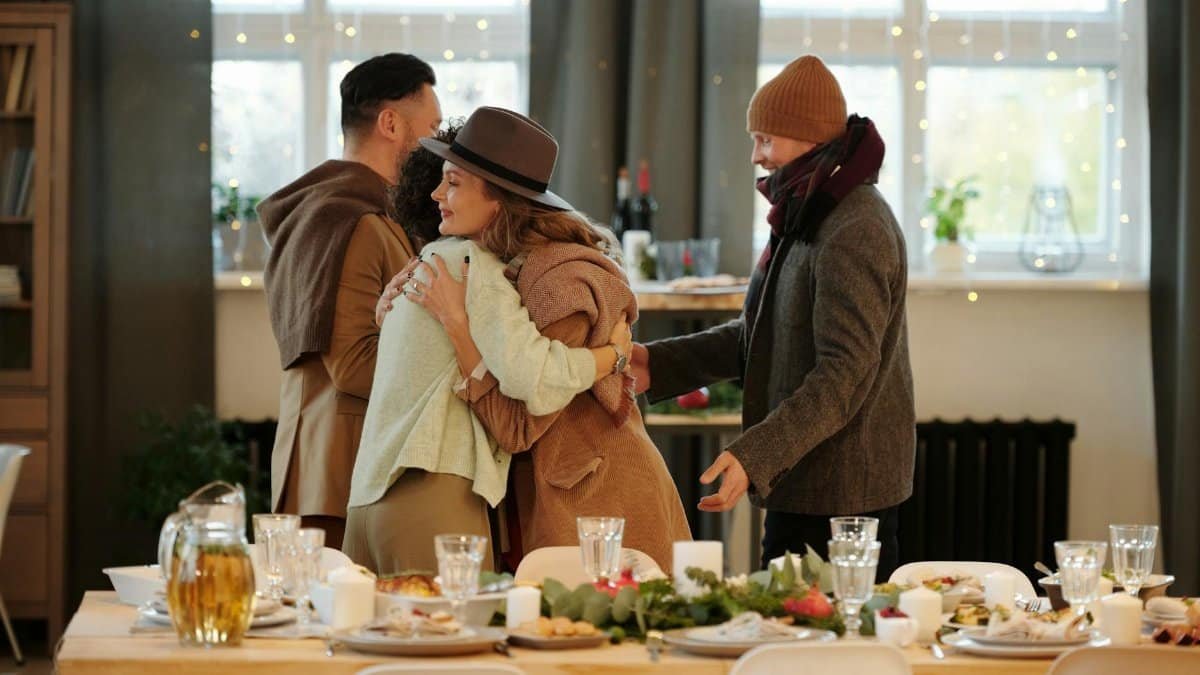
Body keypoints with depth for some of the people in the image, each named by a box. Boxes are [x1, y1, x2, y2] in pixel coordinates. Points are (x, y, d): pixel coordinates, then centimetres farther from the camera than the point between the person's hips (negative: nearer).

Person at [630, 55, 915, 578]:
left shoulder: (854, 232, -20)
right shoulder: (809, 215, 14)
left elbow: (843, 377, -25)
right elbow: (761, 333, 20)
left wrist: (754, 455, -31)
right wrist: (660, 364, 10)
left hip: (841, 493, -10)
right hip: (803, 485, 10)